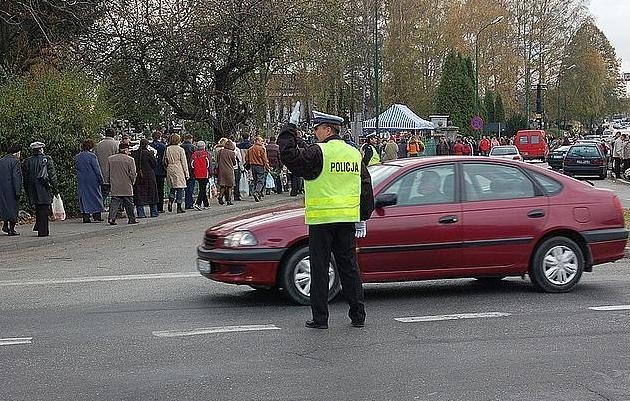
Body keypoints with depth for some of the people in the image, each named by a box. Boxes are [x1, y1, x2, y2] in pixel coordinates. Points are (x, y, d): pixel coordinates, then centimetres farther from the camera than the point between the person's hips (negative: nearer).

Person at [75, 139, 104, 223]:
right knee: (95, 196, 6)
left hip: (81, 180, 5)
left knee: (83, 197, 8)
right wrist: (100, 179, -7)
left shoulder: (77, 157, 6)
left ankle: (85, 216, 3)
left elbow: (76, 168, 14)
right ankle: (97, 216, 6)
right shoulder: (92, 156, -12)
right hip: (92, 180, -4)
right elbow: (97, 169, -12)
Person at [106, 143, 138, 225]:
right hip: (127, 187, -2)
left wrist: (109, 181, 21)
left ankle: (111, 218, -11)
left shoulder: (110, 159, 4)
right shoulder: (130, 160, -7)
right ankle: (132, 219, 14)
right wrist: (132, 183, 9)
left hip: (115, 187, 3)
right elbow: (133, 174, -6)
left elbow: (107, 173, 8)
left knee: (115, 202, 3)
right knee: (129, 203, 8)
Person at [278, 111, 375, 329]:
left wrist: (287, 133, -1)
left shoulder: (318, 152, -11)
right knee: (349, 266, 13)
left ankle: (320, 317, 4)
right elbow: (366, 188, 14)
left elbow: (290, 157, -18)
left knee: (319, 269, 2)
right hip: (348, 219, 6)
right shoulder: (355, 153, 11)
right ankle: (358, 315, 15)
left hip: (321, 219, -6)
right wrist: (362, 218, 20)